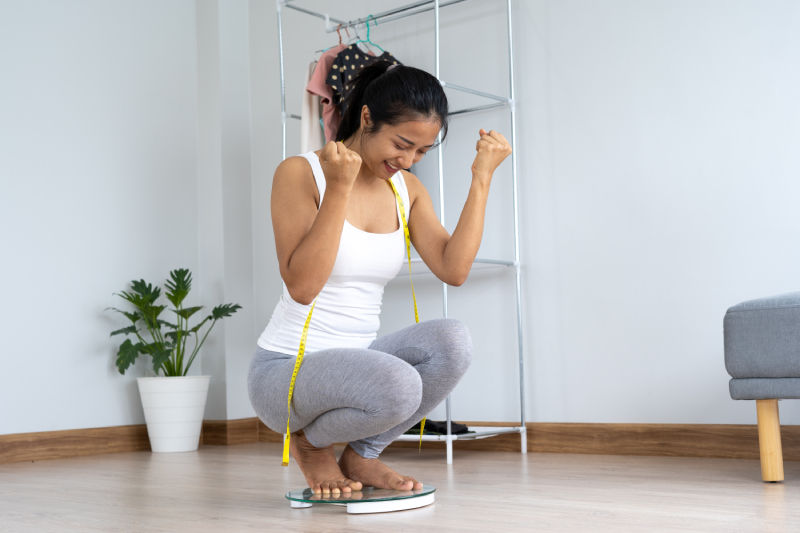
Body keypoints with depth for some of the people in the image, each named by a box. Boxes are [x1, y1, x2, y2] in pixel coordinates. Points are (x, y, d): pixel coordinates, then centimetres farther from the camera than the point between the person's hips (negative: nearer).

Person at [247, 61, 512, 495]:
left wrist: (480, 179, -8)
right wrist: (339, 189, -26)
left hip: (356, 362, 6)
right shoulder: (300, 174, -11)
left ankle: (360, 456, -2)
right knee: (398, 386, -34)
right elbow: (302, 286, -21)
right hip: (287, 370, -6)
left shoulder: (406, 188, 6)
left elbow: (453, 270, -8)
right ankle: (308, 442, 0)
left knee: (452, 341, -24)